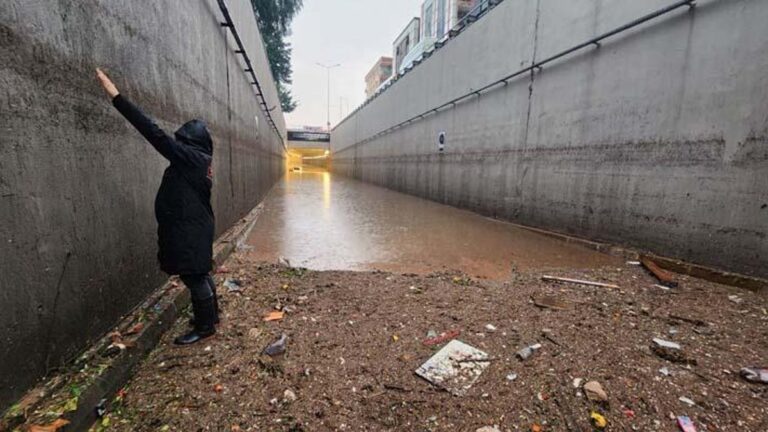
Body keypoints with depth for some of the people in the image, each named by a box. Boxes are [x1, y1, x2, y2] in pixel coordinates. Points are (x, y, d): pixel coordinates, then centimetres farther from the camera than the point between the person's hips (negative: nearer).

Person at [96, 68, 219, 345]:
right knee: (200, 275, 19)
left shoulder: (189, 157, -15)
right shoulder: (199, 161, 11)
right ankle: (211, 315, 34)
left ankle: (204, 327, 15)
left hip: (189, 231, -9)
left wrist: (116, 96, -20)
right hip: (195, 228, 9)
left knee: (194, 278, 2)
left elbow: (154, 133, -21)